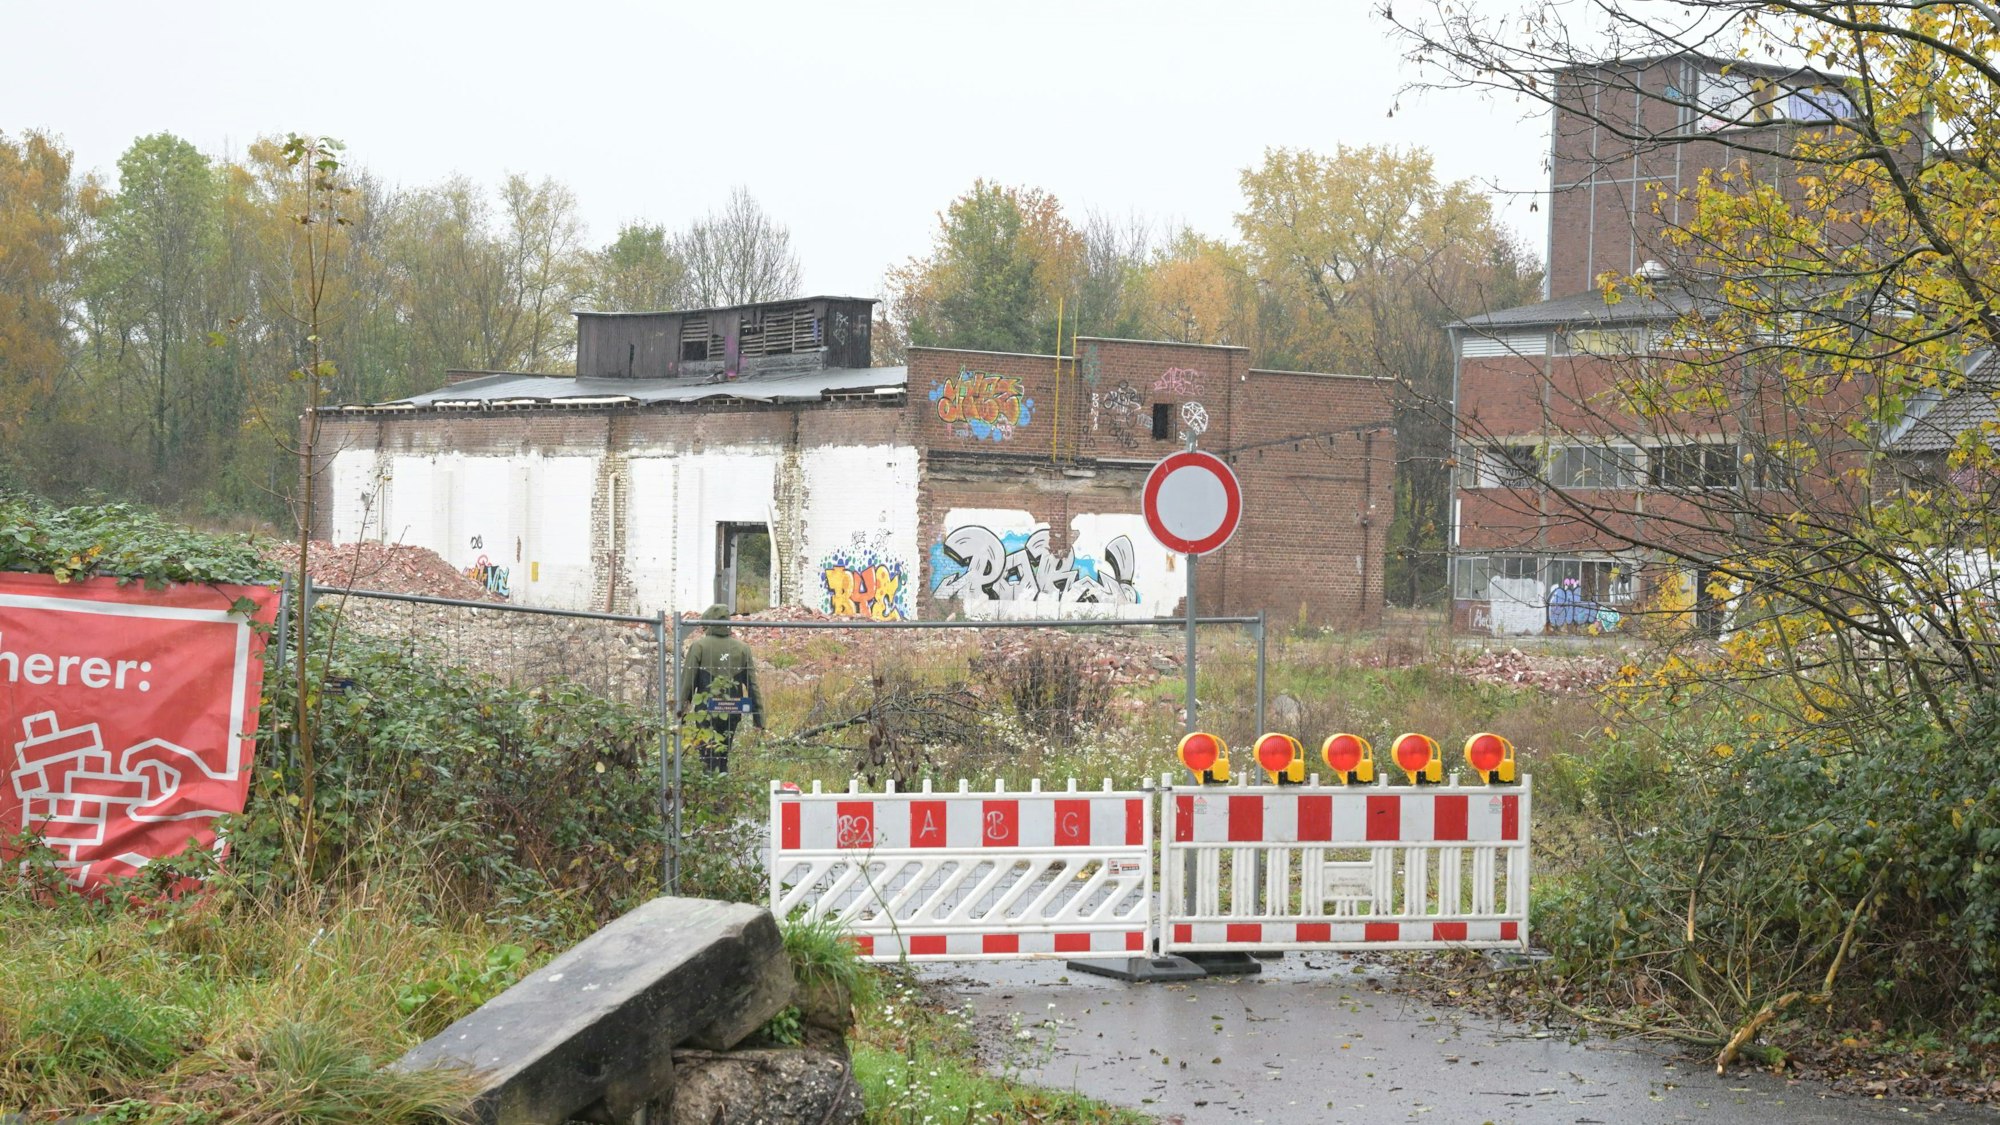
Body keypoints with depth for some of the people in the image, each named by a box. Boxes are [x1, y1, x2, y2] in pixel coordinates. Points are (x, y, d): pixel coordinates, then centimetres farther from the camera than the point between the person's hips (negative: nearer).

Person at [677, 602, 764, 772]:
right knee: (723, 755, 17)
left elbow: (687, 680, -6)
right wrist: (759, 718, 9)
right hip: (732, 713, 4)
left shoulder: (699, 646, -5)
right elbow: (752, 685, 5)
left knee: (709, 758, -4)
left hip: (707, 712, -4)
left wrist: (681, 708, 2)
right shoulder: (742, 648, 5)